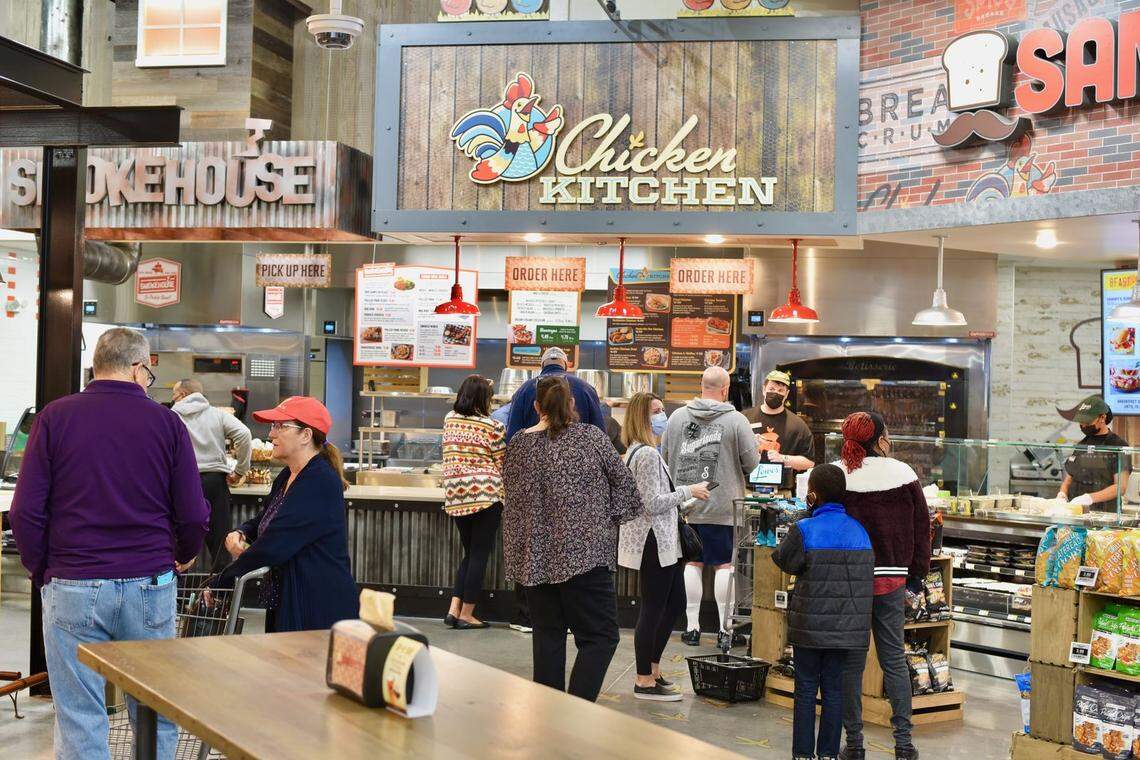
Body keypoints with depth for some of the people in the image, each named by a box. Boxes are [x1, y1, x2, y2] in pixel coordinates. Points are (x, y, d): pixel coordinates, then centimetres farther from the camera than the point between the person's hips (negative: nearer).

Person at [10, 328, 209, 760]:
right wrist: (182, 556, 20)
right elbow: (194, 516, 0)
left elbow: (26, 512, -4)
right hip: (151, 585, 1)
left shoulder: (54, 417, 0)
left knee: (80, 724, 6)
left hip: (72, 589, 0)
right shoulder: (166, 422, 0)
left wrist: (41, 571, 12)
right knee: (156, 720, 12)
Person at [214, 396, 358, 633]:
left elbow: (271, 547, -22)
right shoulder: (287, 477, 12)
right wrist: (239, 534, 1)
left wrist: (218, 584, -16)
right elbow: (263, 521, 25)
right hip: (287, 604, 9)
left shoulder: (320, 484, -19)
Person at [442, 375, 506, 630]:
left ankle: (454, 609, 8)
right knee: (480, 554, 3)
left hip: (455, 494, 6)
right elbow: (501, 465, -2)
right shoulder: (493, 426, -7)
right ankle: (466, 614, 5)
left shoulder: (449, 419, 7)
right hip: (485, 493, -5)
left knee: (469, 553, 17)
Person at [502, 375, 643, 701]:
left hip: (534, 557, 4)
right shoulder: (591, 437, -5)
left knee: (547, 634, 12)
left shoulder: (518, 444, 4)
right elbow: (624, 485, 1)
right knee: (599, 636, 0)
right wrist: (609, 519, 15)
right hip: (583, 550, -4)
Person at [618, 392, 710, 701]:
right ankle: (645, 681, 5)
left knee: (675, 603, 17)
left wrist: (681, 501, 17)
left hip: (662, 542, 11)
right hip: (654, 543, -11)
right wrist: (688, 492, -13)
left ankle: (652, 668, 26)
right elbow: (654, 503, -22)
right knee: (653, 609, -3)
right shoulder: (648, 454, -18)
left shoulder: (637, 452, 15)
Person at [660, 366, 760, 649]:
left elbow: (663, 455, 9)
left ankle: (691, 626, 15)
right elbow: (752, 461, -5)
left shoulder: (677, 417, 1)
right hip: (722, 506, -3)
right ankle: (725, 629, 6)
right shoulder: (736, 420, -9)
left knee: (692, 564, 10)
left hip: (686, 506, 3)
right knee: (725, 565, 3)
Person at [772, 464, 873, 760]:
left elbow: (785, 562, 1)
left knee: (806, 690, 6)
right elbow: (868, 573, 8)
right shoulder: (859, 530, 1)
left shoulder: (803, 530, -13)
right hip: (846, 626, 3)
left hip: (810, 625, -3)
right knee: (833, 689, 11)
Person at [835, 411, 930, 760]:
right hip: (891, 578, 1)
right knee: (894, 659, 11)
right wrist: (917, 572, 12)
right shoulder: (903, 474, -3)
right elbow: (921, 526, 3)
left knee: (850, 662, 7)